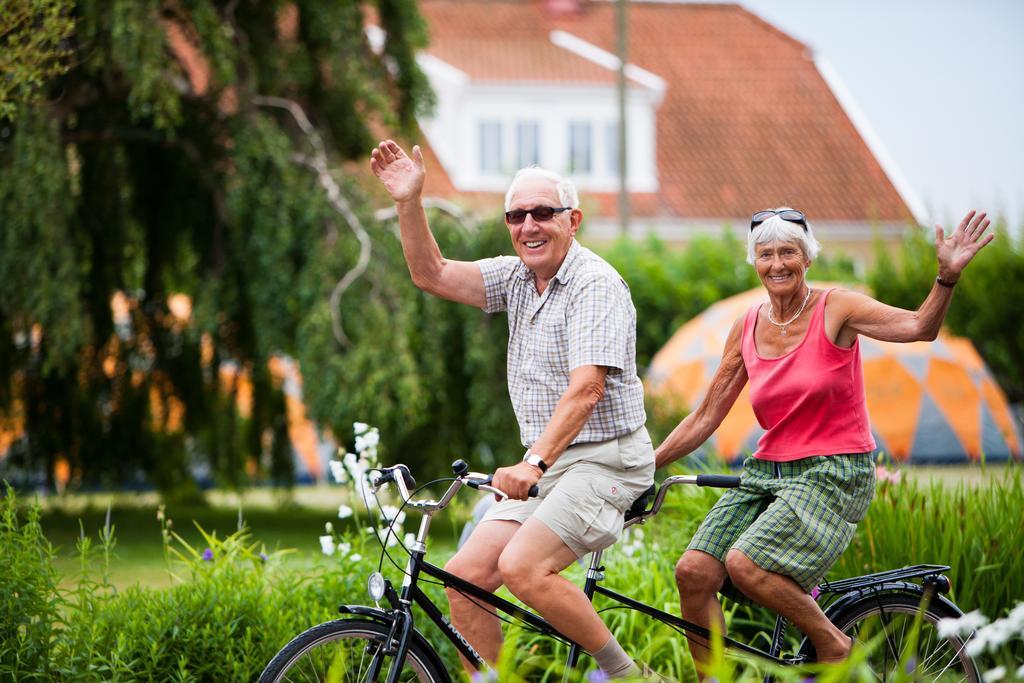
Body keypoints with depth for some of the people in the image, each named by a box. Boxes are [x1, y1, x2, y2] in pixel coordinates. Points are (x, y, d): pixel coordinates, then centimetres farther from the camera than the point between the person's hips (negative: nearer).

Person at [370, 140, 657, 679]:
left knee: (522, 567, -25)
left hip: (605, 460, -8)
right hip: (546, 467, 8)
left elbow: (585, 389, -24)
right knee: (464, 577, -4)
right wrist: (409, 202, -3)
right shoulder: (517, 277, 12)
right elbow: (431, 275, 10)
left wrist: (535, 463, -34)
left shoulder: (596, 284, -13)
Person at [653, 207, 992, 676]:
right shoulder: (748, 328, 7)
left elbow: (919, 326, -20)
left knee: (745, 564, -26)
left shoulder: (835, 309, -6)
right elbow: (706, 417, 12)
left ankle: (833, 644, -5)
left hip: (834, 474, -6)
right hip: (766, 473, 6)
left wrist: (948, 276, -38)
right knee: (693, 572, -13)